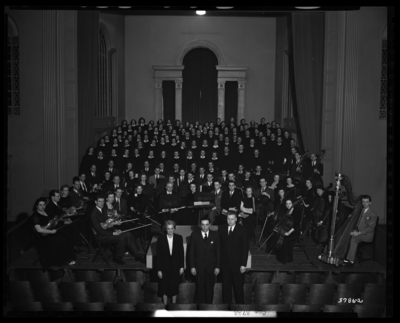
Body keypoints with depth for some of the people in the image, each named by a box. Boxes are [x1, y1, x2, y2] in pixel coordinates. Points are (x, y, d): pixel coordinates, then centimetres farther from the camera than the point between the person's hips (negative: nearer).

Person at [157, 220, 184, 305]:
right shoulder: (161, 239, -7)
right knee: (164, 288, 7)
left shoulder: (179, 238, -3)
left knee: (174, 287, 11)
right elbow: (158, 255, -5)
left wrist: (182, 266, 0)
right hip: (164, 267, -1)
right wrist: (159, 270, -6)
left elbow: (181, 253, 2)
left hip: (175, 266, 1)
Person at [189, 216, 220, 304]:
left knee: (210, 289, 6)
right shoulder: (194, 235, 1)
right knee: (199, 289, -1)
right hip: (199, 267, -1)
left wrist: (217, 267, -1)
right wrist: (192, 266, -4)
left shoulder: (215, 235, 3)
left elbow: (218, 252, 4)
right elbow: (191, 252, 2)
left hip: (211, 267, 1)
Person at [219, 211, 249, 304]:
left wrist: (243, 264, -8)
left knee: (238, 286, 3)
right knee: (226, 286, 5)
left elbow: (245, 248, -3)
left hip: (237, 264, -2)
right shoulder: (221, 229, 5)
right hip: (225, 263, 2)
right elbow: (219, 246, 5)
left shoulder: (242, 230, -2)